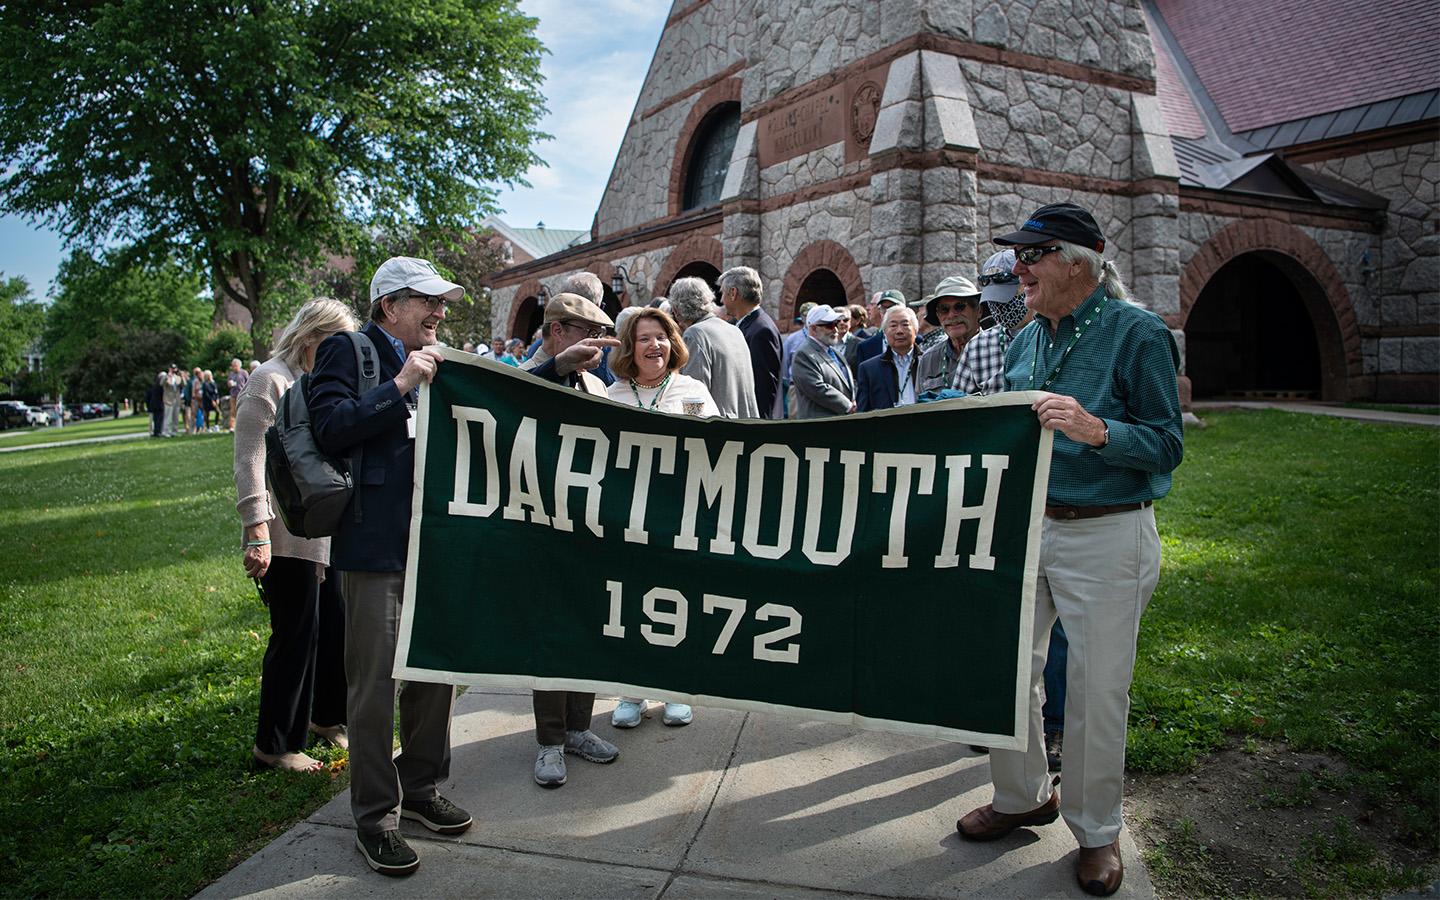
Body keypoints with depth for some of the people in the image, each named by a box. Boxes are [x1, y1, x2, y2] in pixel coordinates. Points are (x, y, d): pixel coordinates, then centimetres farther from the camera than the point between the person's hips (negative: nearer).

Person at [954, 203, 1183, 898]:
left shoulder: (1136, 332, -9)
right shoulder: (1025, 341, 10)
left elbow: (1167, 444, -12)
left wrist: (1096, 431, -27)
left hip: (1105, 535, -6)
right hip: (1022, 525, 6)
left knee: (1096, 688, 5)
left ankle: (1096, 831, 25)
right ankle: (1022, 796, 34)